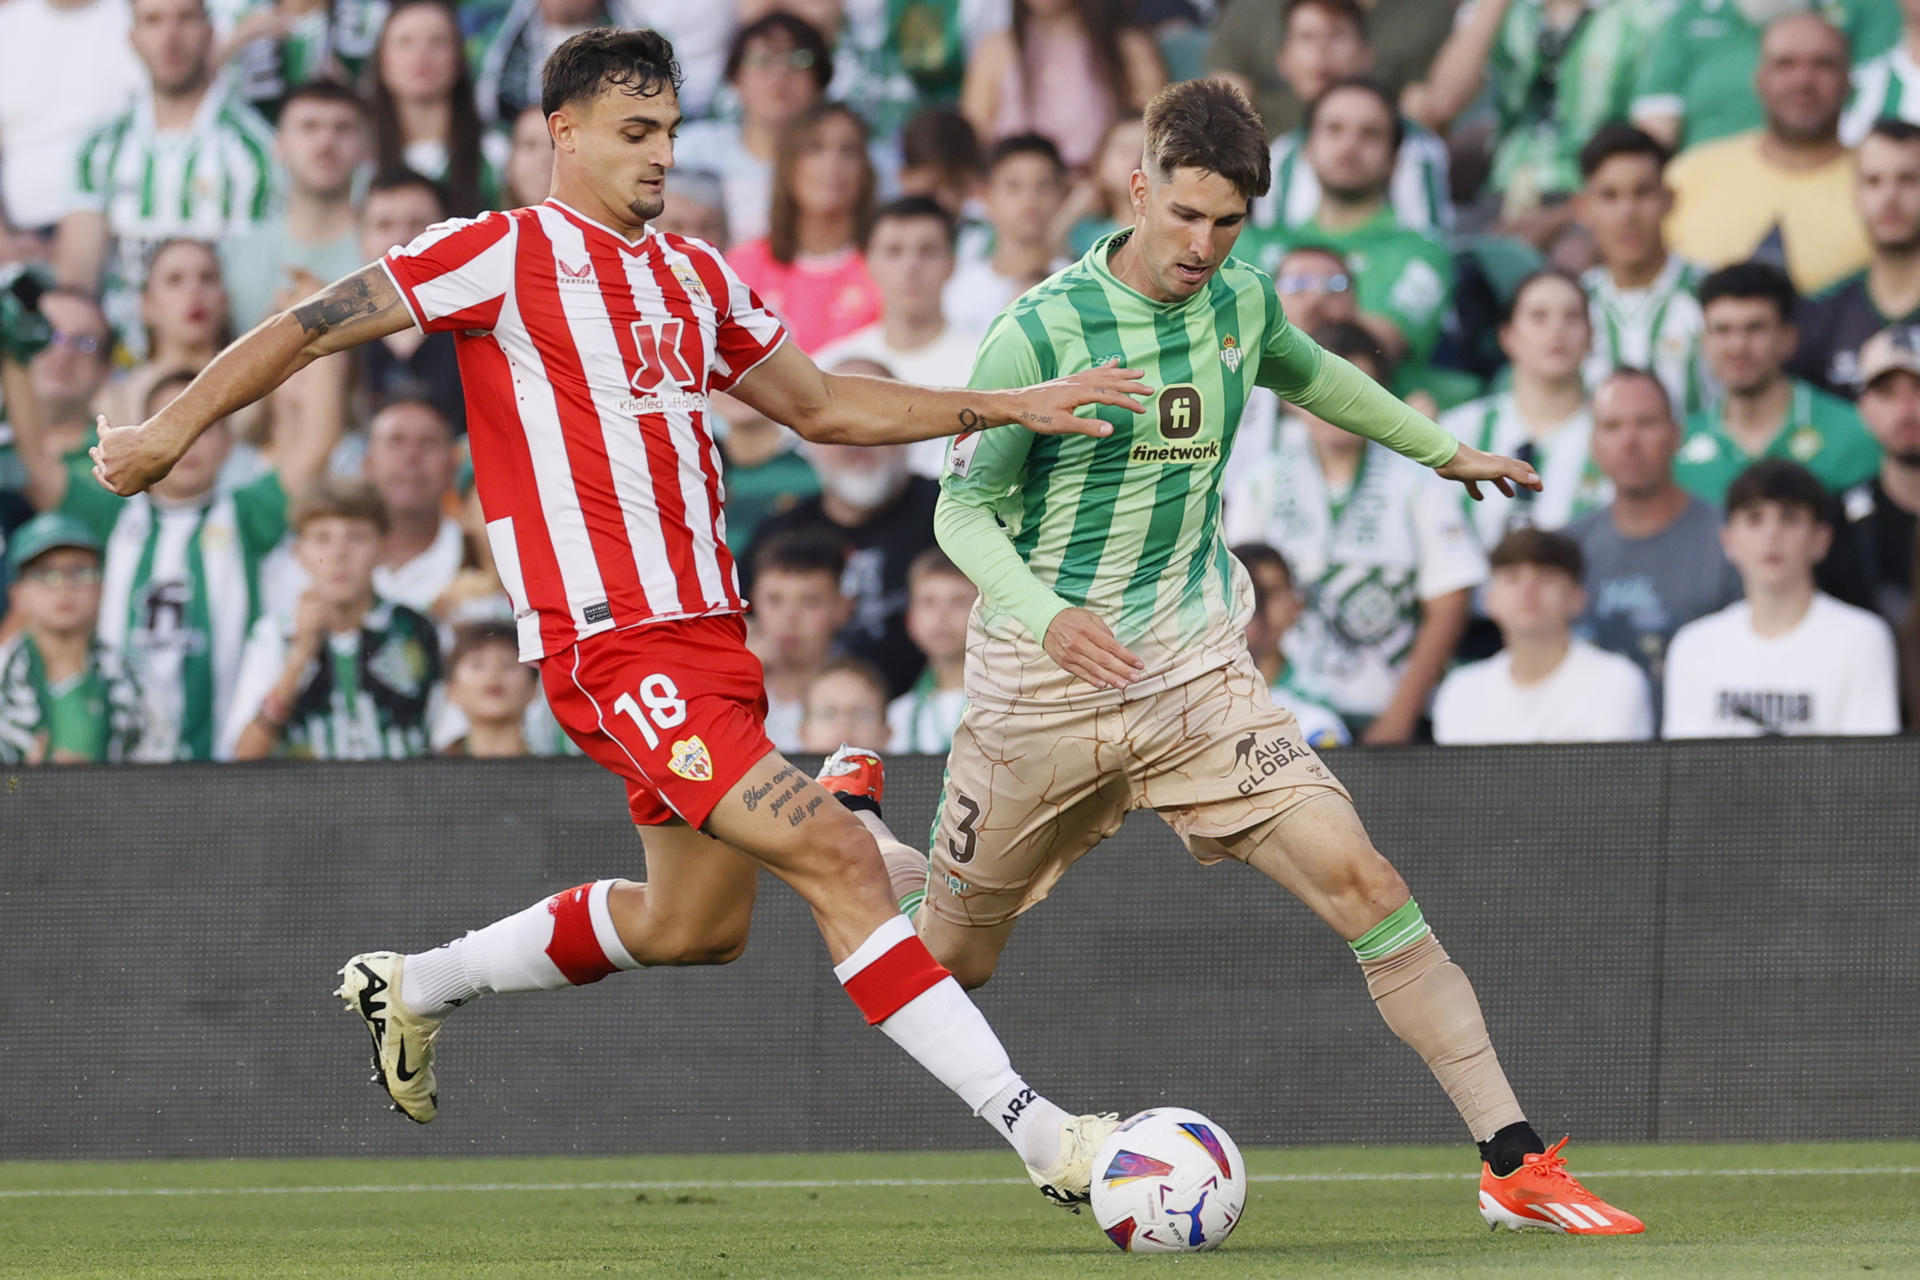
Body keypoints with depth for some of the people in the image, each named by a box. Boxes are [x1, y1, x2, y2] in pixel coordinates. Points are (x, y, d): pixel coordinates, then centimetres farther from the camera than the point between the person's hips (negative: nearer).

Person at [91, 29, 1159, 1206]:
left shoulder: (695, 278, 17)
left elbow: (825, 406, 26)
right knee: (839, 857, -17)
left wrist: (1010, 406, 18)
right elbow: (315, 327, -1)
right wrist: (172, 431, -2)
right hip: (611, 642, -9)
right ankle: (1039, 1134, -18)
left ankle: (411, 987, 38)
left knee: (696, 926, 18)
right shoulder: (508, 255, -4)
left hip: (707, 627, 9)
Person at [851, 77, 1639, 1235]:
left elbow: (1309, 374, 25)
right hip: (1042, 690, -3)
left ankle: (1514, 1162, -18)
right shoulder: (1038, 333, -15)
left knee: (1358, 878, -17)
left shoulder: (1241, 303, 2)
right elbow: (963, 507, -11)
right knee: (948, 958, 13)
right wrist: (1045, 615, -30)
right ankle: (854, 825, 50)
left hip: (1196, 674, 3)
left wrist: (1442, 449, 37)